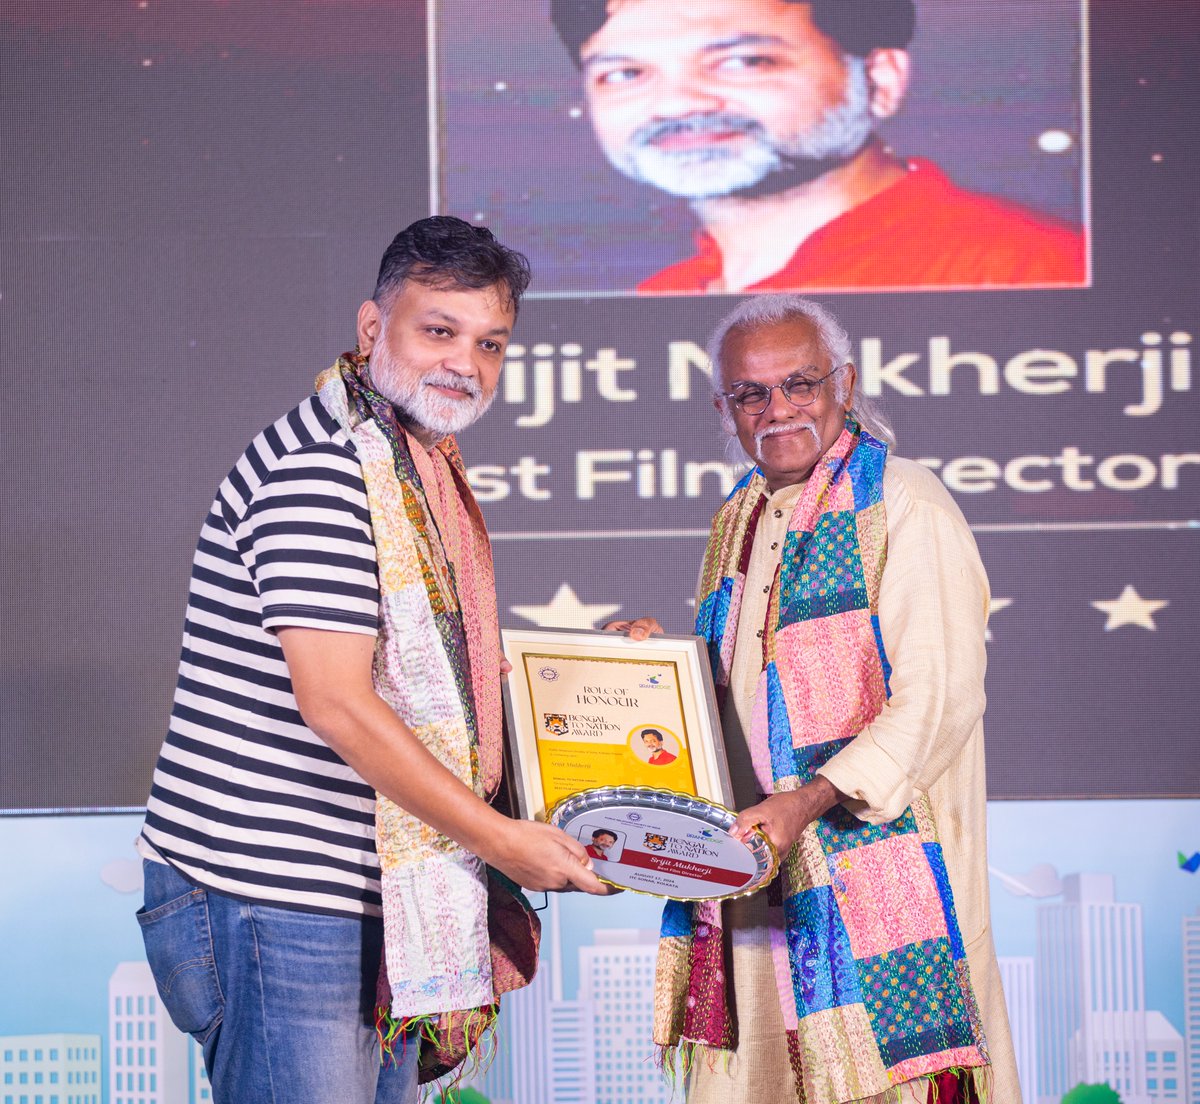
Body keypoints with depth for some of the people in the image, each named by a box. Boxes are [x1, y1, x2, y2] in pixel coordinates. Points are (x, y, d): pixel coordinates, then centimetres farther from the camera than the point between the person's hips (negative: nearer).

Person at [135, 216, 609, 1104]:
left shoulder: (425, 473, 18)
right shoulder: (319, 467, -15)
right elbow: (337, 706, -21)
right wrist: (500, 838, -16)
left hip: (385, 898, 10)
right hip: (277, 897, -10)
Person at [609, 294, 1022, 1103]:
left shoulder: (904, 505, -7)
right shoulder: (738, 523, 18)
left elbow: (939, 698, -15)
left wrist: (810, 801, -24)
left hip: (875, 850, -6)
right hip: (752, 859, 7)